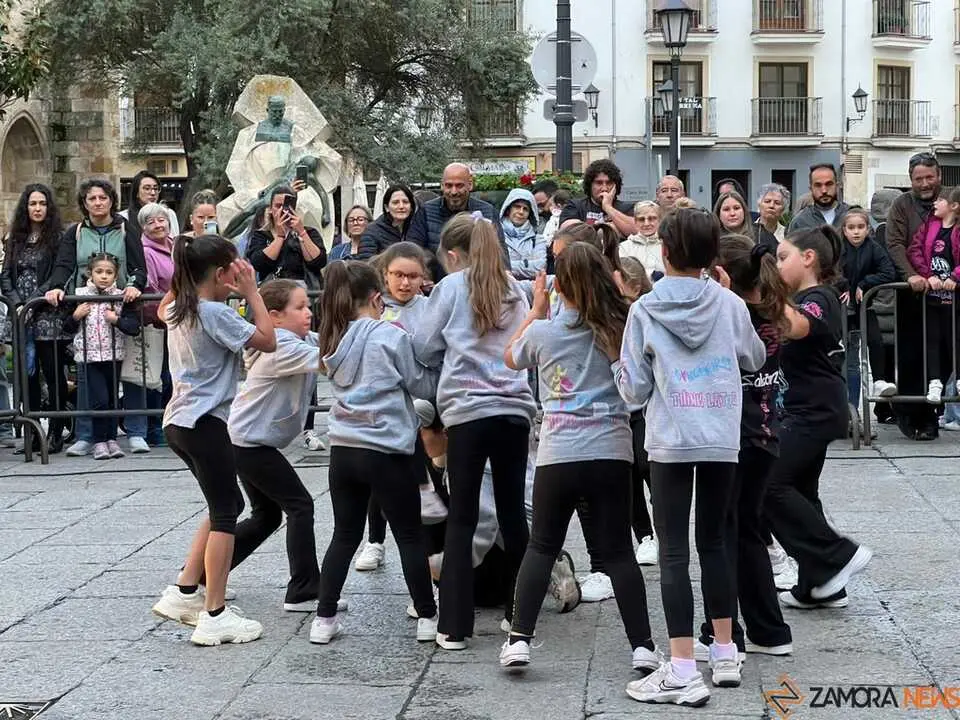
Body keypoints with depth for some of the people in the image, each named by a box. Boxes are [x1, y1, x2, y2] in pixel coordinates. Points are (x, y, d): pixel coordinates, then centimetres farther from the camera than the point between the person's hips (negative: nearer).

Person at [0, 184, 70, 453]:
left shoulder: (58, 237, 1)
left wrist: (34, 301, -13)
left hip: (49, 315, -5)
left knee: (54, 374, -3)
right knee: (27, 375, 4)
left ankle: (55, 434, 1)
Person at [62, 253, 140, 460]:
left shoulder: (120, 297, -1)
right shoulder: (79, 295, 0)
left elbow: (134, 326, -5)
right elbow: (67, 327, 8)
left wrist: (117, 320, -19)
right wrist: (76, 316, -10)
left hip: (113, 355, 2)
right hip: (88, 355, -2)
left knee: (112, 399, 11)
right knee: (99, 398, -9)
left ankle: (111, 439, 21)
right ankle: (99, 441, -1)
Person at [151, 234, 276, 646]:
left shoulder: (177, 310, 11)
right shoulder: (215, 314, -16)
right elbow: (267, 342, -13)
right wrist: (251, 292, -8)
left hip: (180, 421, 10)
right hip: (204, 423, -10)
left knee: (228, 505, 19)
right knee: (224, 514, -3)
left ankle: (184, 593, 18)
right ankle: (214, 617, -3)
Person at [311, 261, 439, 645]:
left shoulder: (335, 340, 7)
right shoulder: (391, 336, -10)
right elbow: (422, 386, -2)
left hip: (343, 450, 5)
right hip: (387, 451, -5)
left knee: (344, 536, 14)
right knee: (410, 537, 6)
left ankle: (324, 618, 12)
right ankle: (427, 617, 12)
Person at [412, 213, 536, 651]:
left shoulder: (451, 287, 2)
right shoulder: (513, 289, 14)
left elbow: (423, 347, 8)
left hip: (468, 409, -4)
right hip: (515, 407, 4)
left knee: (461, 519, 0)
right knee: (513, 513, 12)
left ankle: (454, 627, -1)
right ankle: (520, 614, 19)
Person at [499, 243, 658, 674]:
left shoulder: (542, 332, -3)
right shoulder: (620, 329, -1)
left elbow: (511, 359, 18)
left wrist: (536, 310, 23)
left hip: (558, 453, -1)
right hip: (612, 452, 1)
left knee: (541, 546, 12)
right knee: (618, 551, 6)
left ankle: (519, 638, 5)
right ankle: (642, 646, 3)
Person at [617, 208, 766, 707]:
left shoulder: (645, 309, -6)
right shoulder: (730, 304, 0)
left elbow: (633, 389, -4)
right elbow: (755, 359, 19)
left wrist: (625, 368, 15)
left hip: (670, 444, -3)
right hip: (722, 441, 3)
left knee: (674, 553, -3)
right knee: (714, 544, 17)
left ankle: (683, 672, -8)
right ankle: (725, 655, 24)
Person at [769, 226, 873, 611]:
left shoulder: (819, 299, -15)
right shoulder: (804, 298, 16)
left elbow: (796, 327, -37)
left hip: (814, 412, -10)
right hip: (809, 410, 10)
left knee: (771, 486, -11)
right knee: (798, 491, 11)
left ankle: (839, 555, -7)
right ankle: (822, 586, 15)